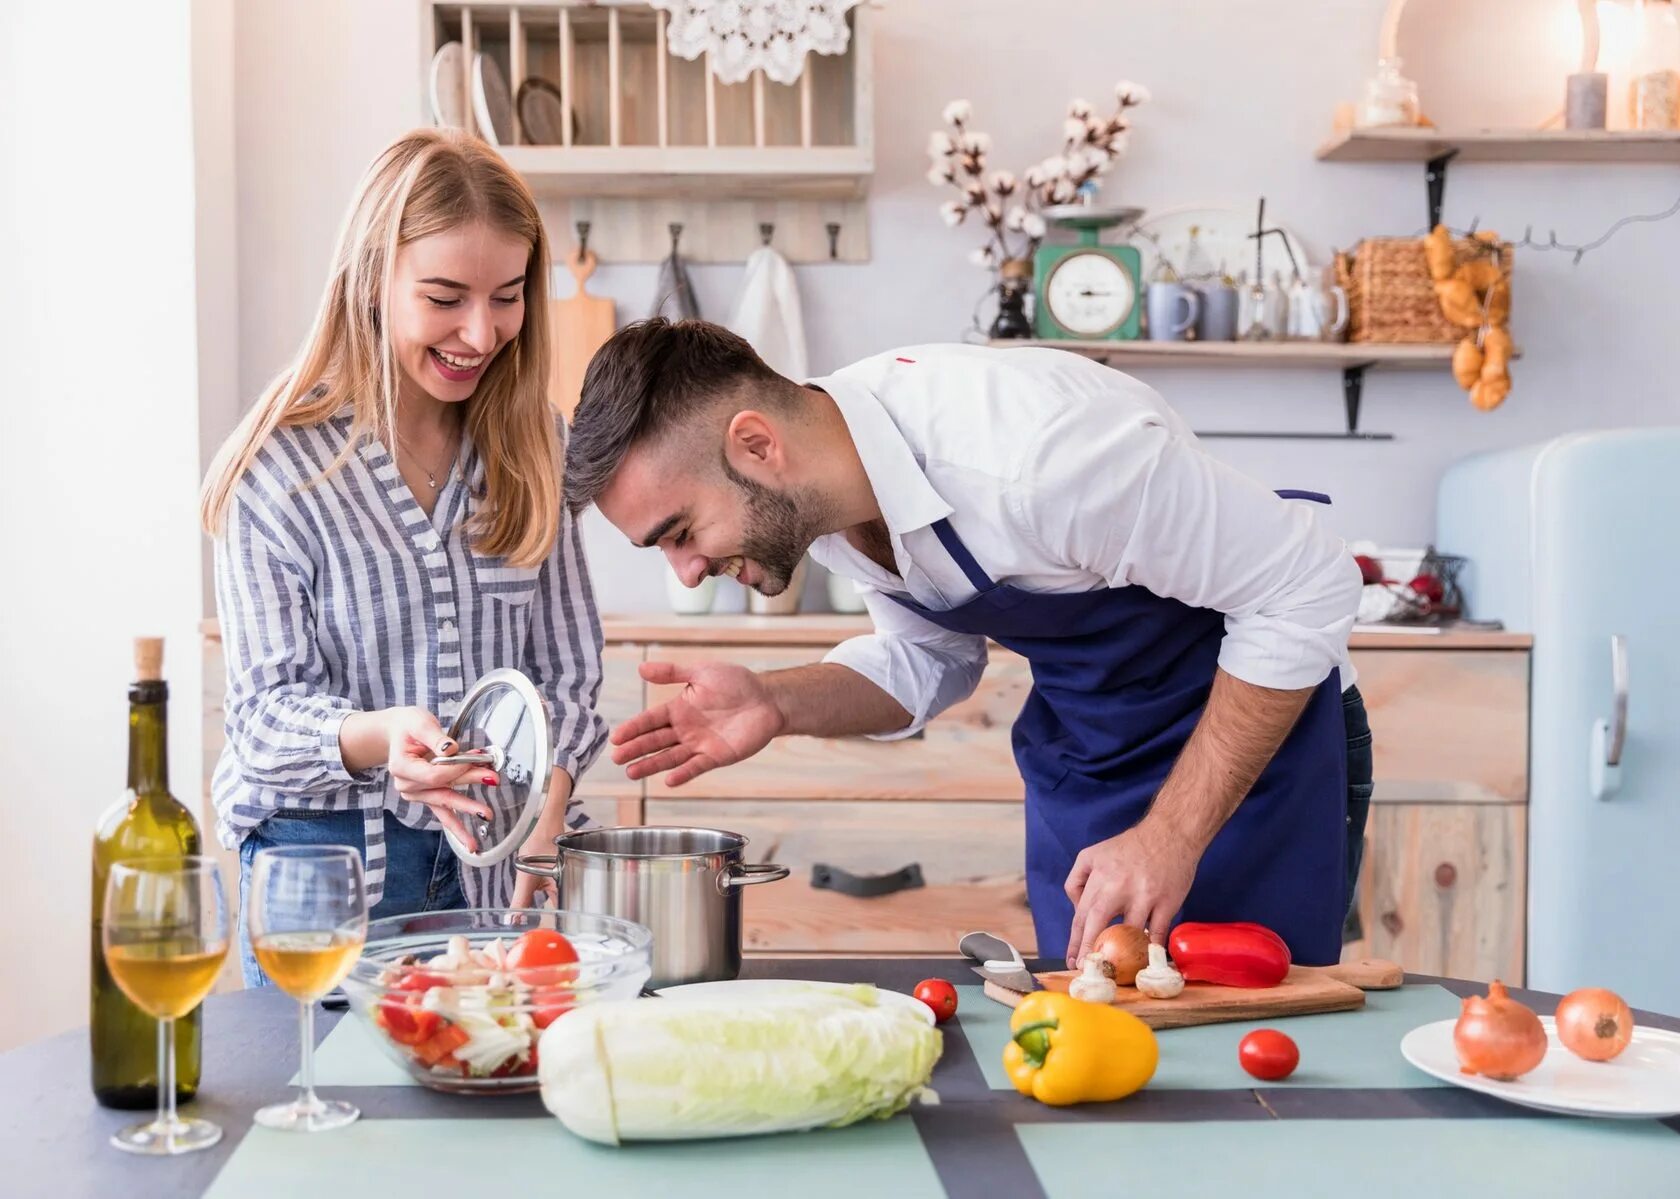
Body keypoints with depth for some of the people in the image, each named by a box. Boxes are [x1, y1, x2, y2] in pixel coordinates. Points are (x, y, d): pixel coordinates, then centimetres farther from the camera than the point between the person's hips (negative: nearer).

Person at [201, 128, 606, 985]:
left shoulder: (531, 445, 3)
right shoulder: (280, 467, -9)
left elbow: (565, 670, 5)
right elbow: (268, 707, -10)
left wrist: (540, 855, -7)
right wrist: (377, 738, -32)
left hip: (496, 858, 3)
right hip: (326, 856, -3)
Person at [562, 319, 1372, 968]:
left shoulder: (1027, 451, -35)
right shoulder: (817, 494, -11)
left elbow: (1305, 588, -26)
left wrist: (1171, 837, -24)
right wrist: (778, 703, -13)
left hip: (1260, 726, -6)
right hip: (1078, 753, 7)